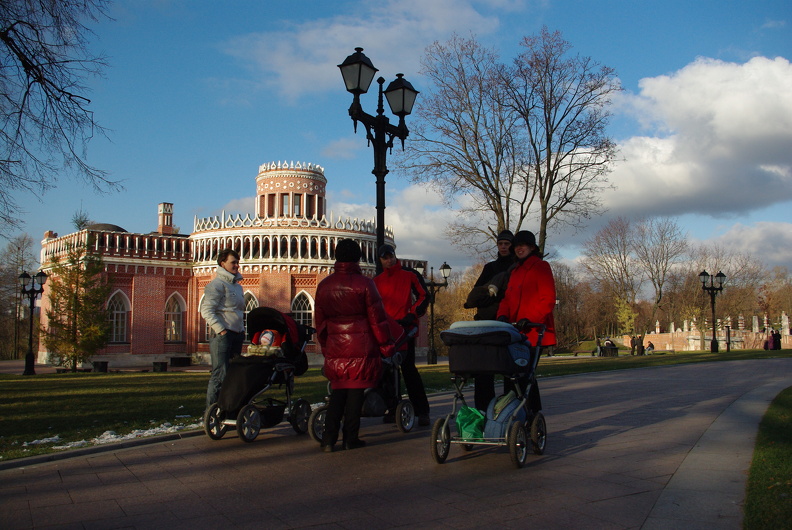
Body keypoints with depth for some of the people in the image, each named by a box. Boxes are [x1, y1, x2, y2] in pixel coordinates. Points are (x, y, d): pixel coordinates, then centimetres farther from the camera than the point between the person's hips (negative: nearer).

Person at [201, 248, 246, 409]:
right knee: (220, 374, -9)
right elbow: (206, 310, -15)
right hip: (222, 335, -9)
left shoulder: (237, 285, 21)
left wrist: (242, 330, 16)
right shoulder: (217, 284, -7)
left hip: (237, 334, 9)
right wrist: (221, 330, -19)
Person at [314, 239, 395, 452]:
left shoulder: (324, 286, 6)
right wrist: (386, 346, 2)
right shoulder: (364, 283, -7)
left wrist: (325, 346, 24)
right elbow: (377, 318, -6)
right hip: (361, 347, -4)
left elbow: (319, 321, 13)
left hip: (335, 348, 4)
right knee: (355, 391, 4)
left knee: (337, 392, 13)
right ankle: (351, 438, 9)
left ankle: (329, 439, 9)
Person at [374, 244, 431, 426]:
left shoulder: (410, 275, 4)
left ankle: (422, 410, -4)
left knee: (408, 368, -9)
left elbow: (424, 296, 2)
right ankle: (393, 408, 14)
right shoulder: (377, 280, 15)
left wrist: (412, 316, -9)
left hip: (405, 328, -4)